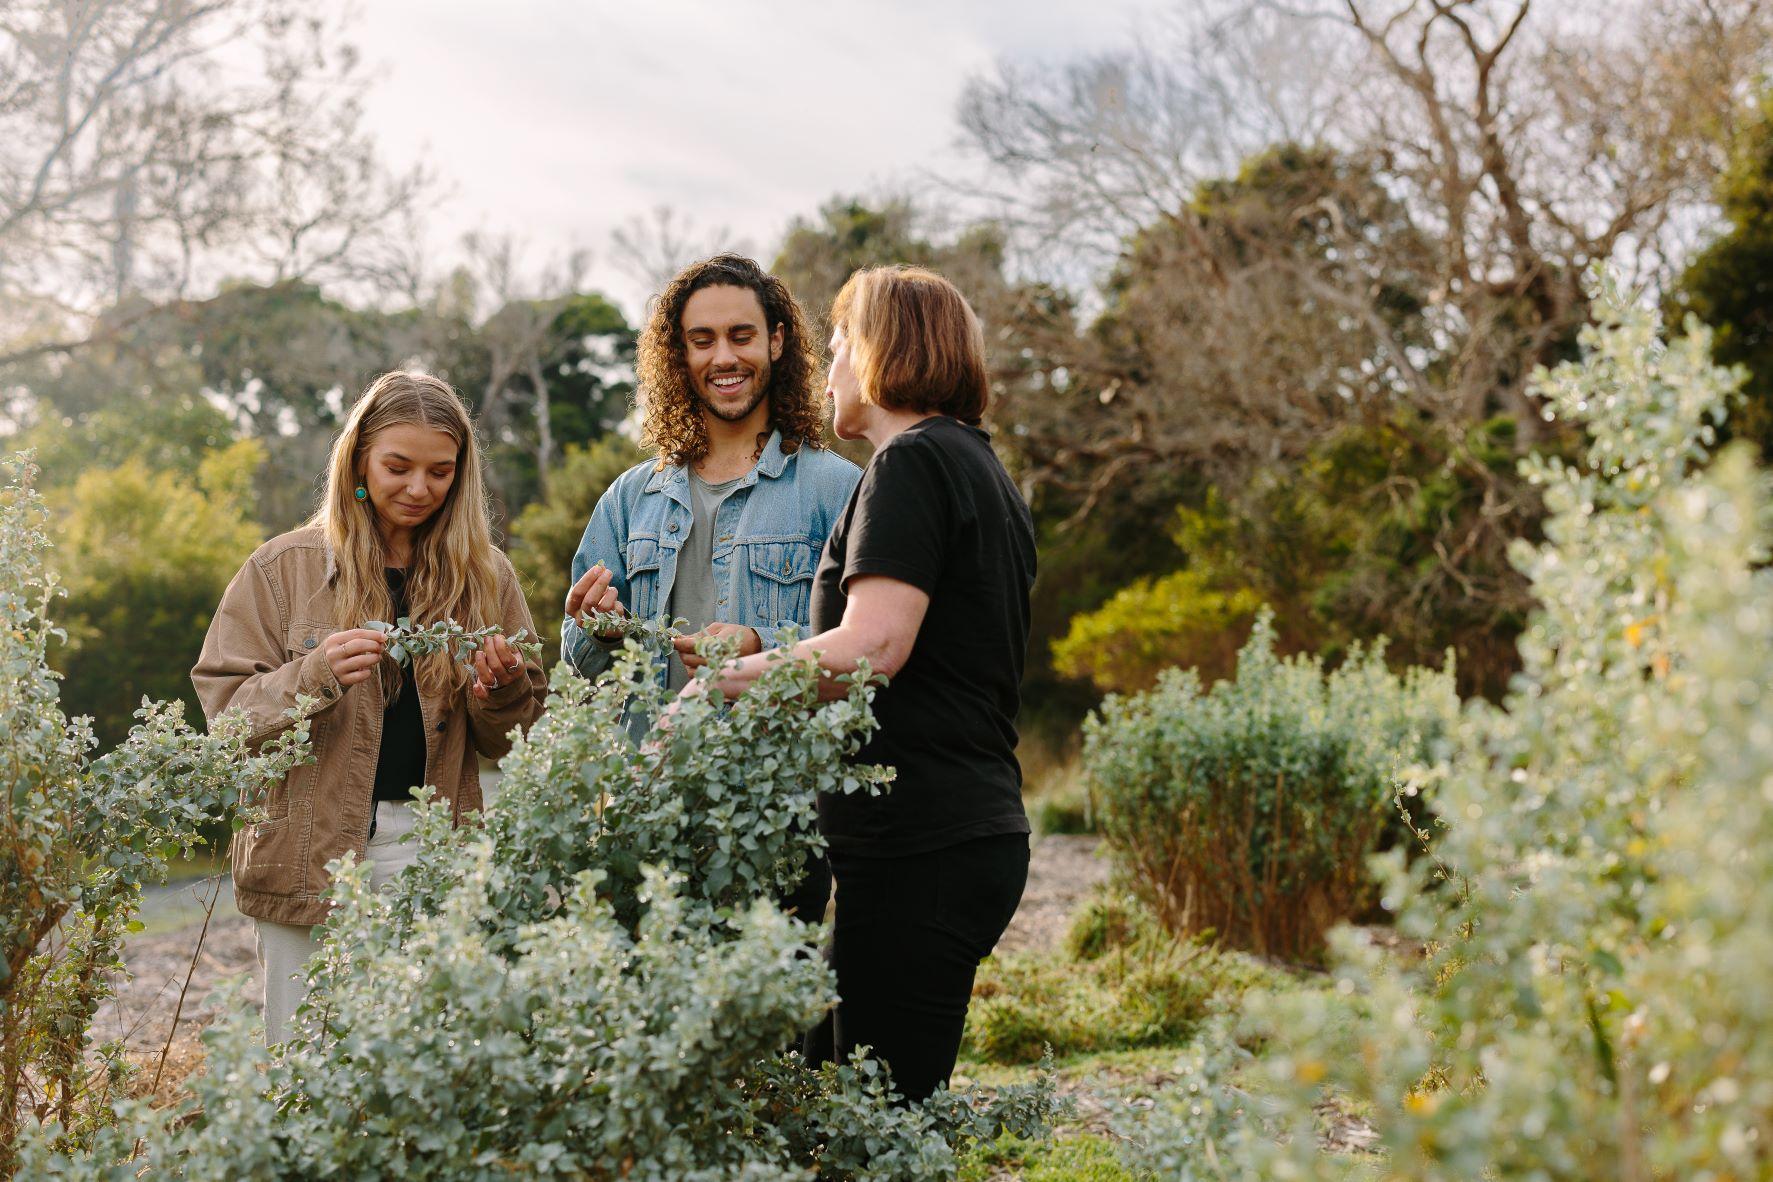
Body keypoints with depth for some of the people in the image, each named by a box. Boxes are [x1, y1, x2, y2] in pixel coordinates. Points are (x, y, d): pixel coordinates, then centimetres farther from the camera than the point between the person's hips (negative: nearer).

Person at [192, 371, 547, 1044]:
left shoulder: (486, 576, 9)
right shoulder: (284, 569, 3)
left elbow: (512, 743, 13)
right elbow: (225, 707, -1)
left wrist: (502, 691, -9)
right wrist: (314, 677, -18)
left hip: (437, 859, 1)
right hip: (311, 861, -1)